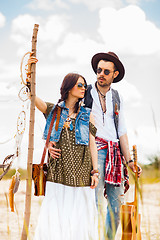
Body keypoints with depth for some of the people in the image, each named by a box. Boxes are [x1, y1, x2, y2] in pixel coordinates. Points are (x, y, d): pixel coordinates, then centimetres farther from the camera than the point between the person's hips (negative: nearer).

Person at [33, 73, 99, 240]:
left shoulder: (87, 115, 11)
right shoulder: (53, 110, 11)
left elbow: (92, 144, 7)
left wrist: (95, 171, -1)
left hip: (81, 169, 0)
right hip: (58, 170, 0)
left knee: (79, 217, -1)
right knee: (53, 218, -5)